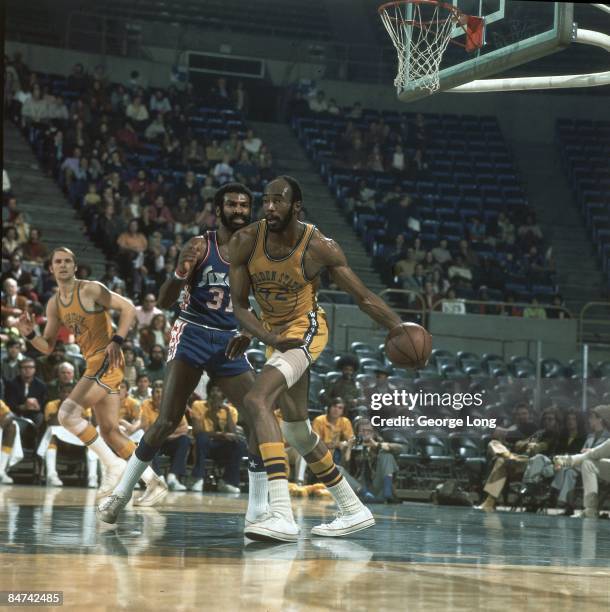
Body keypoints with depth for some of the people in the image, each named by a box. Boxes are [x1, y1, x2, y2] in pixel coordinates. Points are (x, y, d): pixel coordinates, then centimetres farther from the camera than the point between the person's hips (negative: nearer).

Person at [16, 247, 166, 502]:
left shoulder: (90, 289, -7)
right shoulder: (54, 304, 14)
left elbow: (128, 308, -10)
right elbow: (48, 347, 16)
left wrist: (116, 340, -20)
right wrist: (30, 335, -3)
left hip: (107, 360, -9)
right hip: (93, 364, 9)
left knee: (67, 412, -19)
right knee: (109, 432, 9)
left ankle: (112, 464, -10)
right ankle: (154, 483, 14)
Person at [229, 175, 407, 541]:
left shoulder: (319, 247, -21)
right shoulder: (246, 242, -13)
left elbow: (363, 297, -12)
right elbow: (240, 306, -7)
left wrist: (401, 329, -26)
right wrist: (271, 339, -24)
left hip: (306, 329, -6)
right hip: (275, 334, 6)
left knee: (257, 401, -29)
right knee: (297, 431, 15)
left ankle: (283, 516, -38)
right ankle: (354, 510, 32)